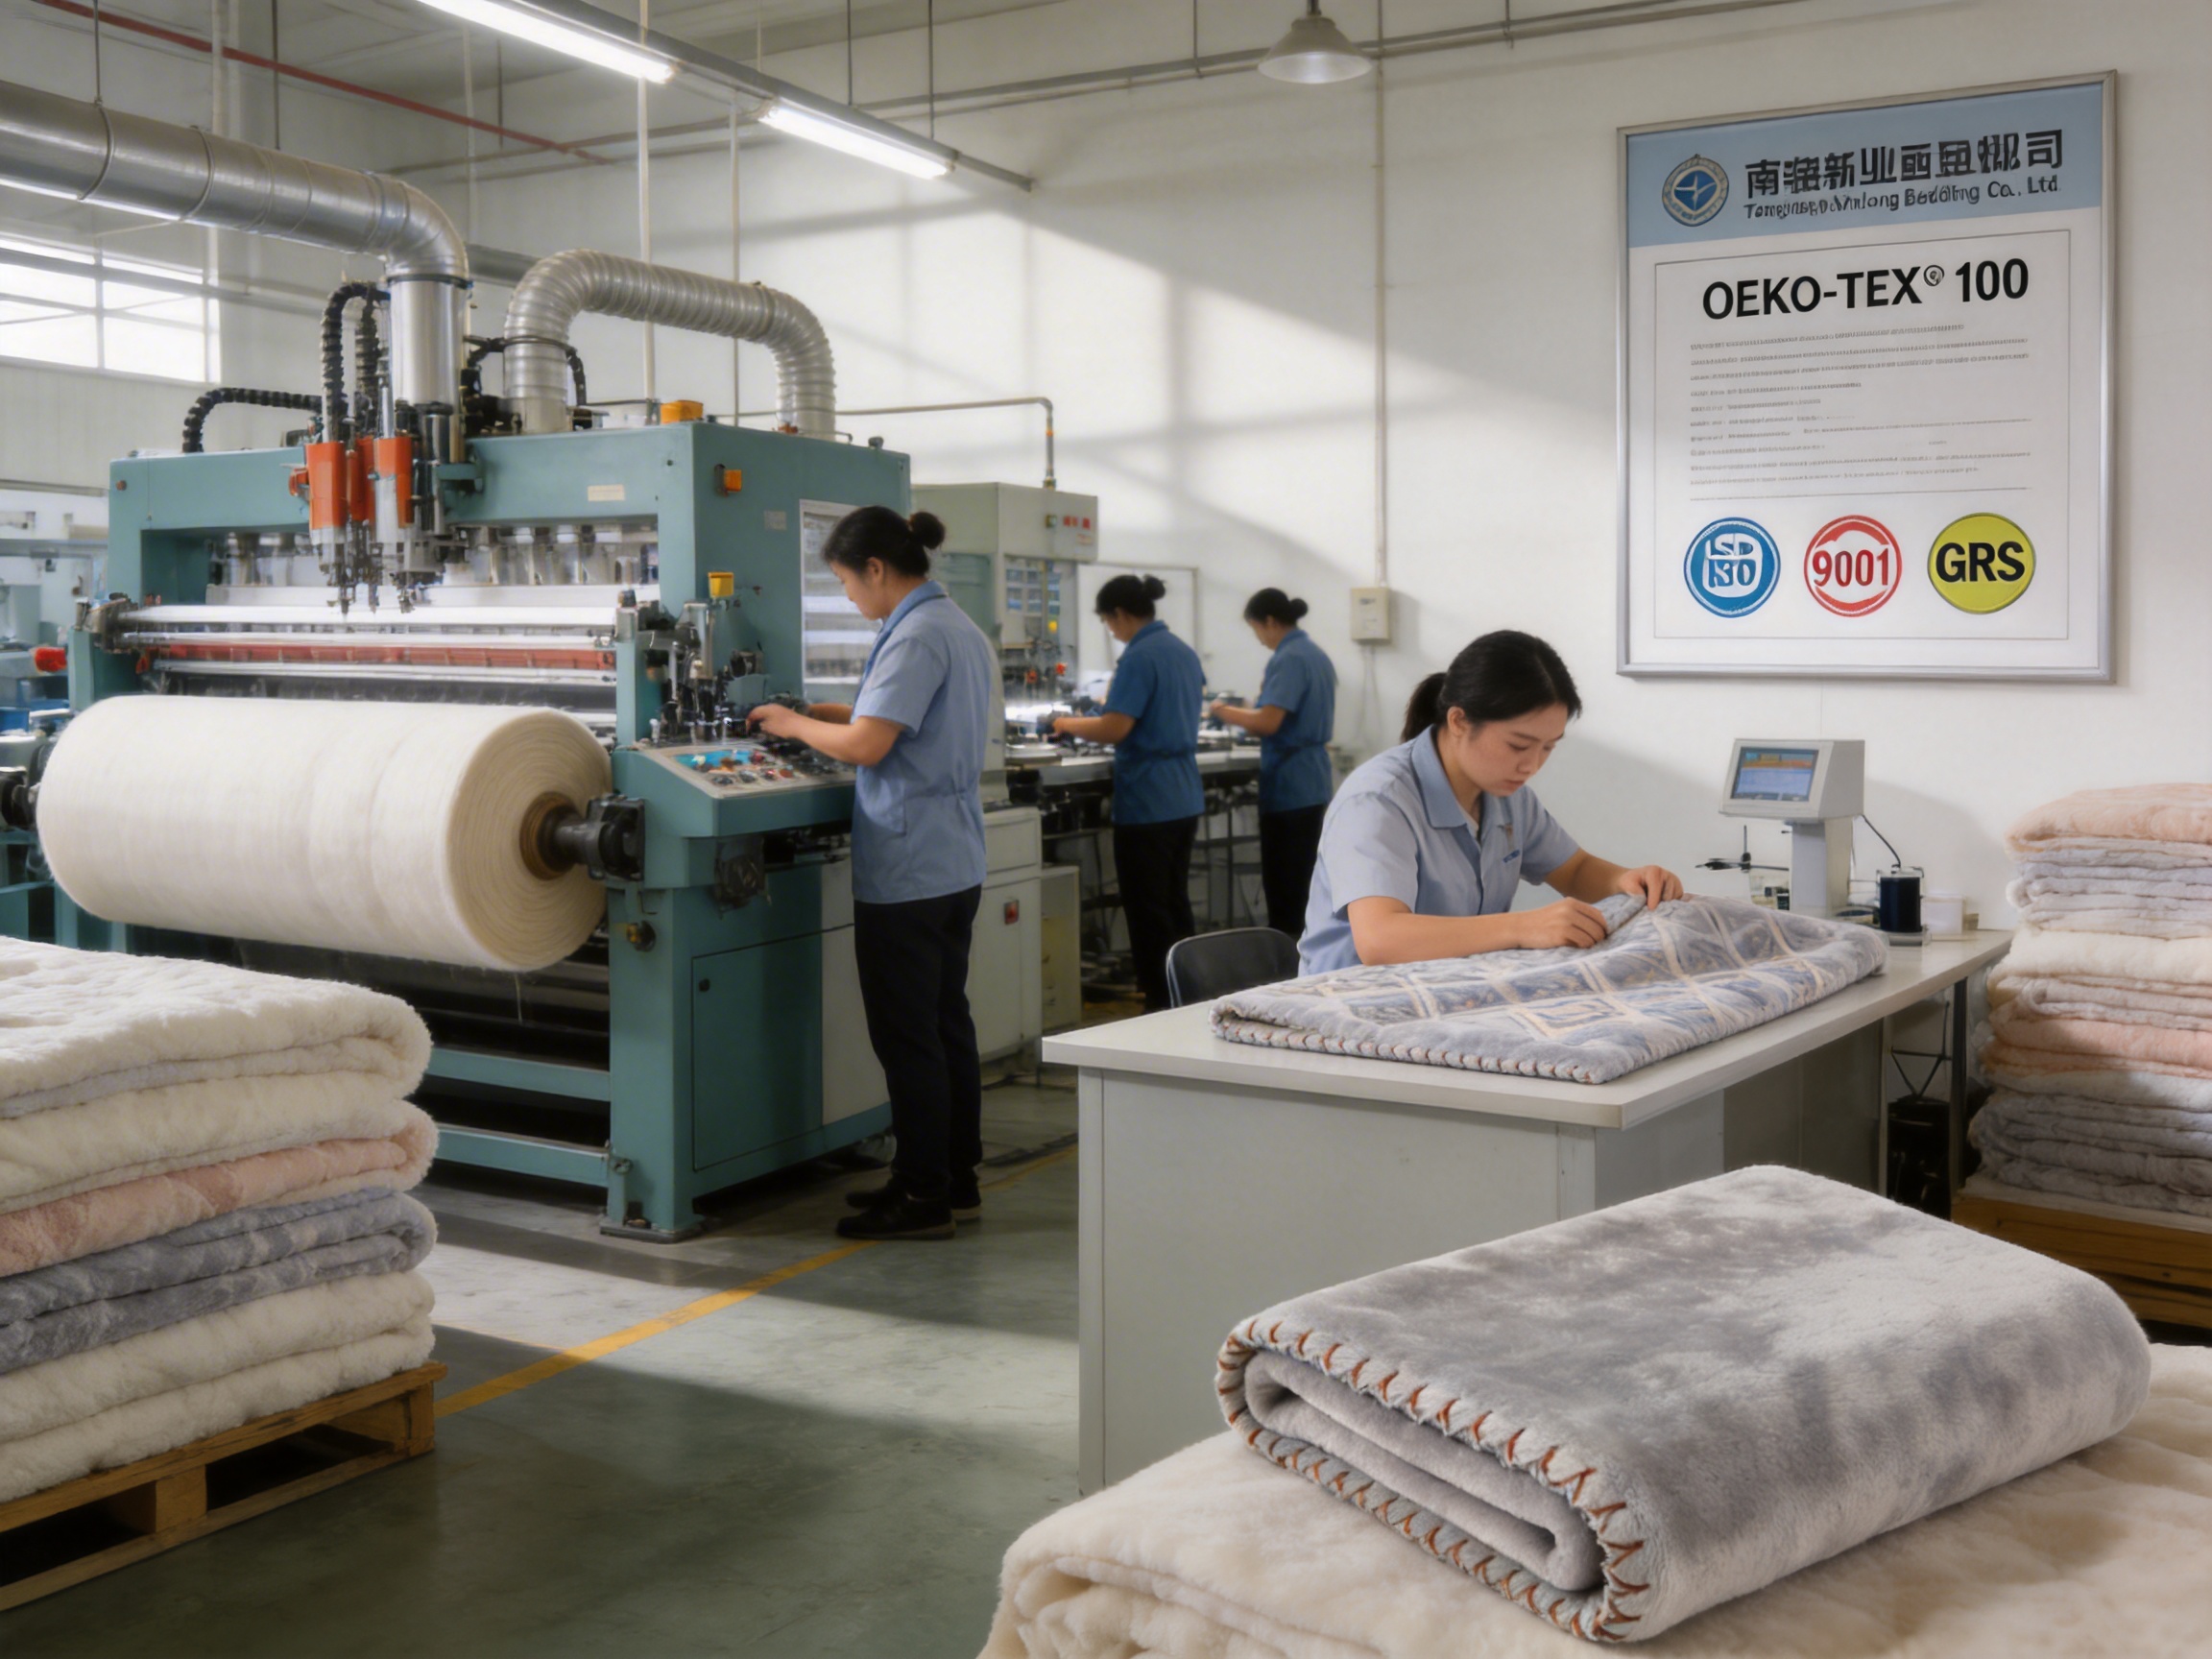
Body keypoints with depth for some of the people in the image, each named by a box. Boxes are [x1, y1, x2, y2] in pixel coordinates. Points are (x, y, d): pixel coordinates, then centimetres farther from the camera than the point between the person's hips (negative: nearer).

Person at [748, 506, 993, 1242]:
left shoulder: (915, 637, -17)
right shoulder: (962, 630, 13)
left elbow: (867, 745, -21)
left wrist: (794, 724, -5)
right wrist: (840, 712, 18)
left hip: (907, 869, -10)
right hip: (955, 861, 10)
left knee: (907, 1036, -2)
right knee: (946, 1022, 15)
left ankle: (923, 1197, 5)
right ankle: (956, 1180, 23)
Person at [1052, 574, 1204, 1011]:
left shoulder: (1138, 658, -16)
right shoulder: (1185, 652, 10)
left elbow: (1114, 729, -21)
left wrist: (1069, 725, -4)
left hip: (1146, 803, -9)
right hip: (1184, 798, 9)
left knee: (1147, 913, -1)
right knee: (1176, 904, 16)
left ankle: (1161, 1007, 2)